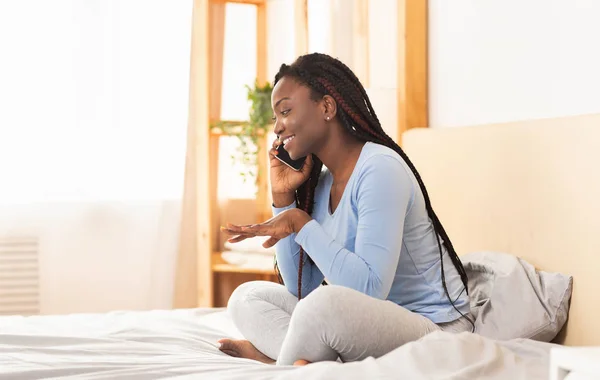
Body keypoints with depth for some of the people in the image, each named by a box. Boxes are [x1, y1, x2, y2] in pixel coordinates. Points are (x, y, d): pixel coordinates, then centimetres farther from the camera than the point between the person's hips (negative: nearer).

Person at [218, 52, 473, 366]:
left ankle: (273, 355, -7)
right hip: (369, 324, 9)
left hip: (434, 329, -9)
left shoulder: (380, 169, -17)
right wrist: (283, 198, 3)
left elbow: (369, 290, -26)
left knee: (327, 303, -36)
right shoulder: (320, 185, 9)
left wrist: (301, 223, -21)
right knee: (247, 297, 5)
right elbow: (300, 290, 6)